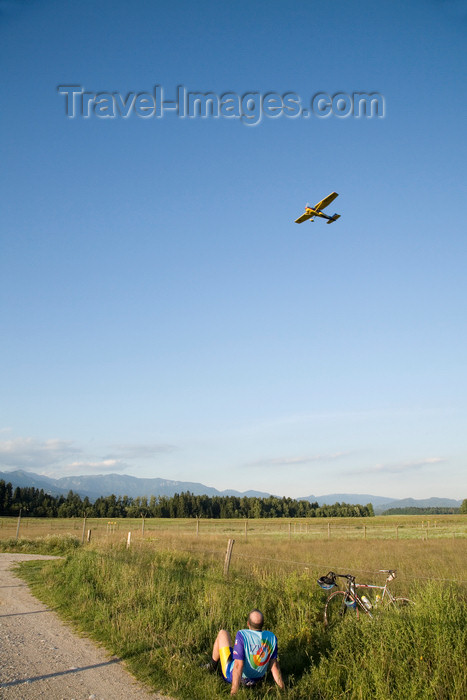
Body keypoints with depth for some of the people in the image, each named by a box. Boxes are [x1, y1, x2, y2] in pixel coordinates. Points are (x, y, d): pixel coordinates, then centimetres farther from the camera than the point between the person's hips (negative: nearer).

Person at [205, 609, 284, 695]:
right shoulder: (272, 638, -17)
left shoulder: (242, 635, -30)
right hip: (256, 679, 4)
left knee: (223, 633, 10)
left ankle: (212, 666, 29)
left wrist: (234, 692, -30)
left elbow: (238, 666, -32)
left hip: (233, 677, -4)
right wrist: (282, 689, -6)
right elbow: (274, 666, -15)